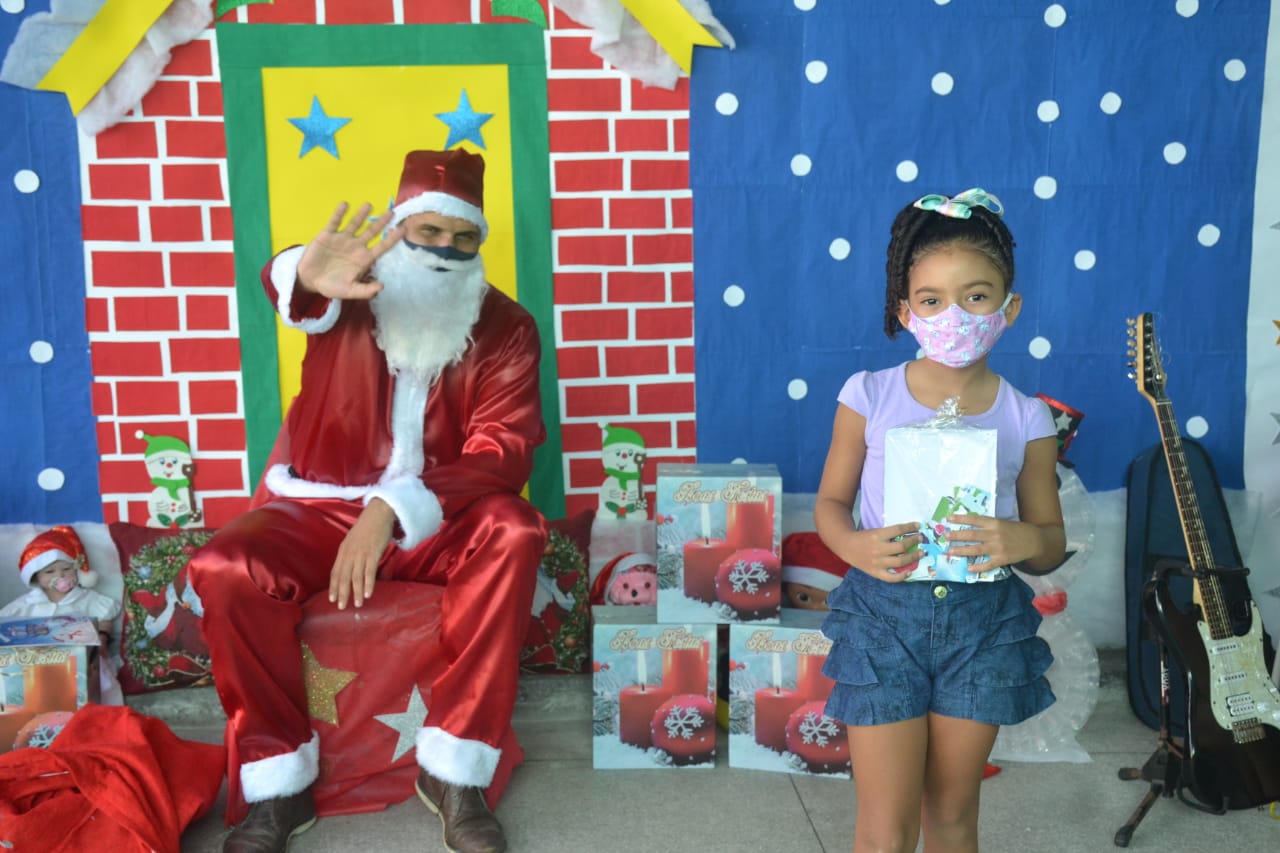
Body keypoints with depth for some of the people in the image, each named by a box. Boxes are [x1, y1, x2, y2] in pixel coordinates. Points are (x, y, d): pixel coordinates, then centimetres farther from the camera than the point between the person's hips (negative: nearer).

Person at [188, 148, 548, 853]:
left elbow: (503, 451, -14)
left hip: (433, 520, 0)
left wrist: (393, 510, -28)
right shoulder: (350, 292, -1)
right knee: (223, 570, -27)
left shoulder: (505, 327, -3)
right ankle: (277, 784, -12)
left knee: (513, 533, -31)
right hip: (319, 507, 1)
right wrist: (305, 277, -53)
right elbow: (283, 283, -26)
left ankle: (455, 768, -22)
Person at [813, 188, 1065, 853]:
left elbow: (1052, 542, 4)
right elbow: (830, 503, 2)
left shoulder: (1026, 420, -3)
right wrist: (855, 547, -19)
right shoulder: (868, 396, -6)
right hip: (883, 611, -1)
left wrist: (1023, 541, -20)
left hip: (983, 621, 2)